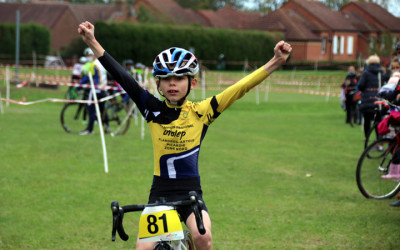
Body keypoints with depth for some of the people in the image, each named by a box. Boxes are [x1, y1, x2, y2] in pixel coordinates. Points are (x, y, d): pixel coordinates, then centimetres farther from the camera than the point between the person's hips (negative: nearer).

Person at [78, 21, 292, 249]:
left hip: (191, 192, -1)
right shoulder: (153, 109, 0)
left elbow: (240, 88, -8)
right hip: (160, 192, 1)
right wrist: (92, 43, -17)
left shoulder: (201, 112, -2)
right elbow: (123, 79, -8)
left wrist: (275, 63, -17)